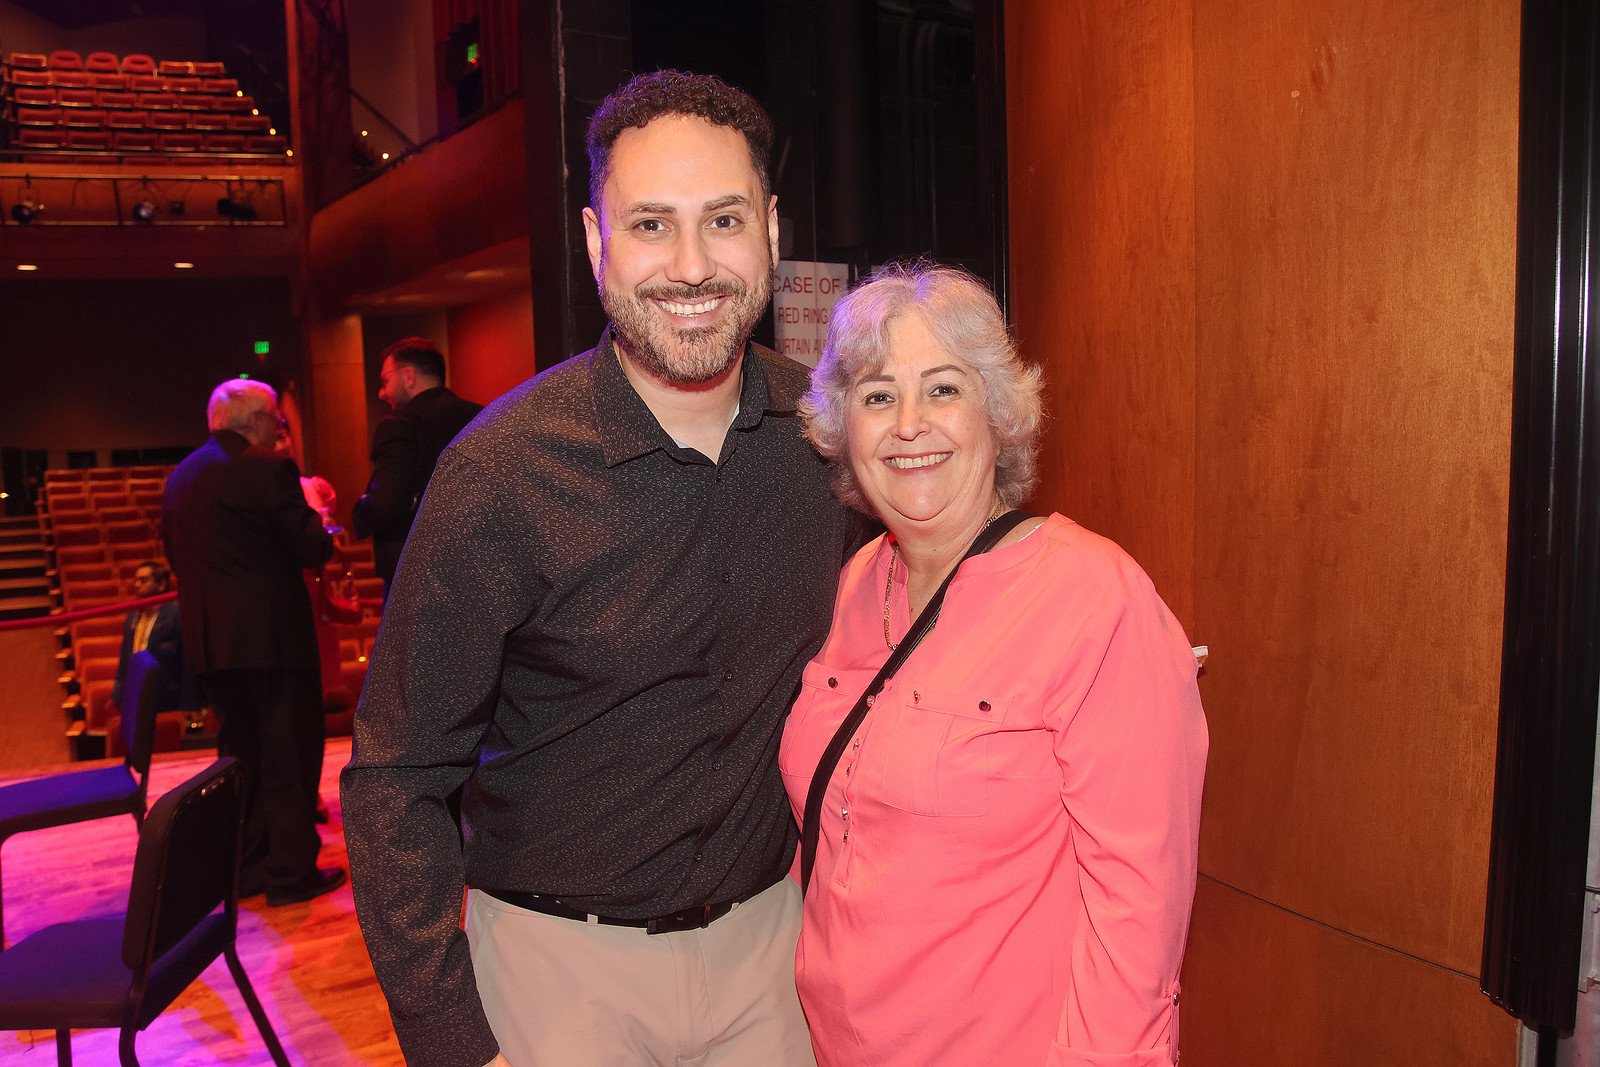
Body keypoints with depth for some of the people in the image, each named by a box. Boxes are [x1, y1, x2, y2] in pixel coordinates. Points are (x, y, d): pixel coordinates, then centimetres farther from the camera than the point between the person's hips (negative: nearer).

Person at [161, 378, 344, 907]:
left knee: (240, 750, 18)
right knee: (289, 752, 3)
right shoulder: (266, 467, -13)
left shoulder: (180, 476, 12)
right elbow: (312, 549, -13)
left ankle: (243, 866, 26)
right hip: (270, 635, -8)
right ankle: (291, 872, 9)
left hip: (208, 639, 8)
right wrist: (315, 519, 7)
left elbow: (177, 556, 19)